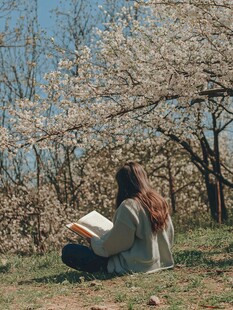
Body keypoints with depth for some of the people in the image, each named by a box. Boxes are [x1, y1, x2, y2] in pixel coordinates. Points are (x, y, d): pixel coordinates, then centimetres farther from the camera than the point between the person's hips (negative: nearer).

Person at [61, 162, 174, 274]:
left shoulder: (128, 206, -20)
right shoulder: (160, 202, 2)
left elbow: (111, 245, -17)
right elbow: (169, 238, 10)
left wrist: (93, 241, 2)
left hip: (133, 266, -8)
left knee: (68, 251, -7)